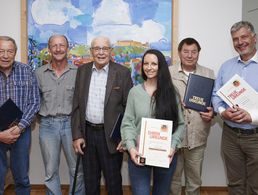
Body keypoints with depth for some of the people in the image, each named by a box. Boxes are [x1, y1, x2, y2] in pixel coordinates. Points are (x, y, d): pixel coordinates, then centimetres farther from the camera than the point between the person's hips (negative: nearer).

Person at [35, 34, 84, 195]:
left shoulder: (77, 72, -1)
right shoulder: (39, 73, 4)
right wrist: (40, 115, 2)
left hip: (71, 123, -1)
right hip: (47, 125, 1)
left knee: (77, 169, 6)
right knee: (51, 171, 10)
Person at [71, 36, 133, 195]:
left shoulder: (122, 73, -7)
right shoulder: (83, 71, 4)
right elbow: (77, 105, 5)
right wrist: (77, 135, 0)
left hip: (111, 135, -3)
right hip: (87, 133, 3)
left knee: (113, 180, 10)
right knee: (90, 180, 17)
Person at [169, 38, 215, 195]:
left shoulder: (209, 74, 6)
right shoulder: (168, 73, 1)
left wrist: (212, 112, -8)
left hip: (197, 136, 2)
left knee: (195, 180, 17)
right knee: (173, 178, 13)